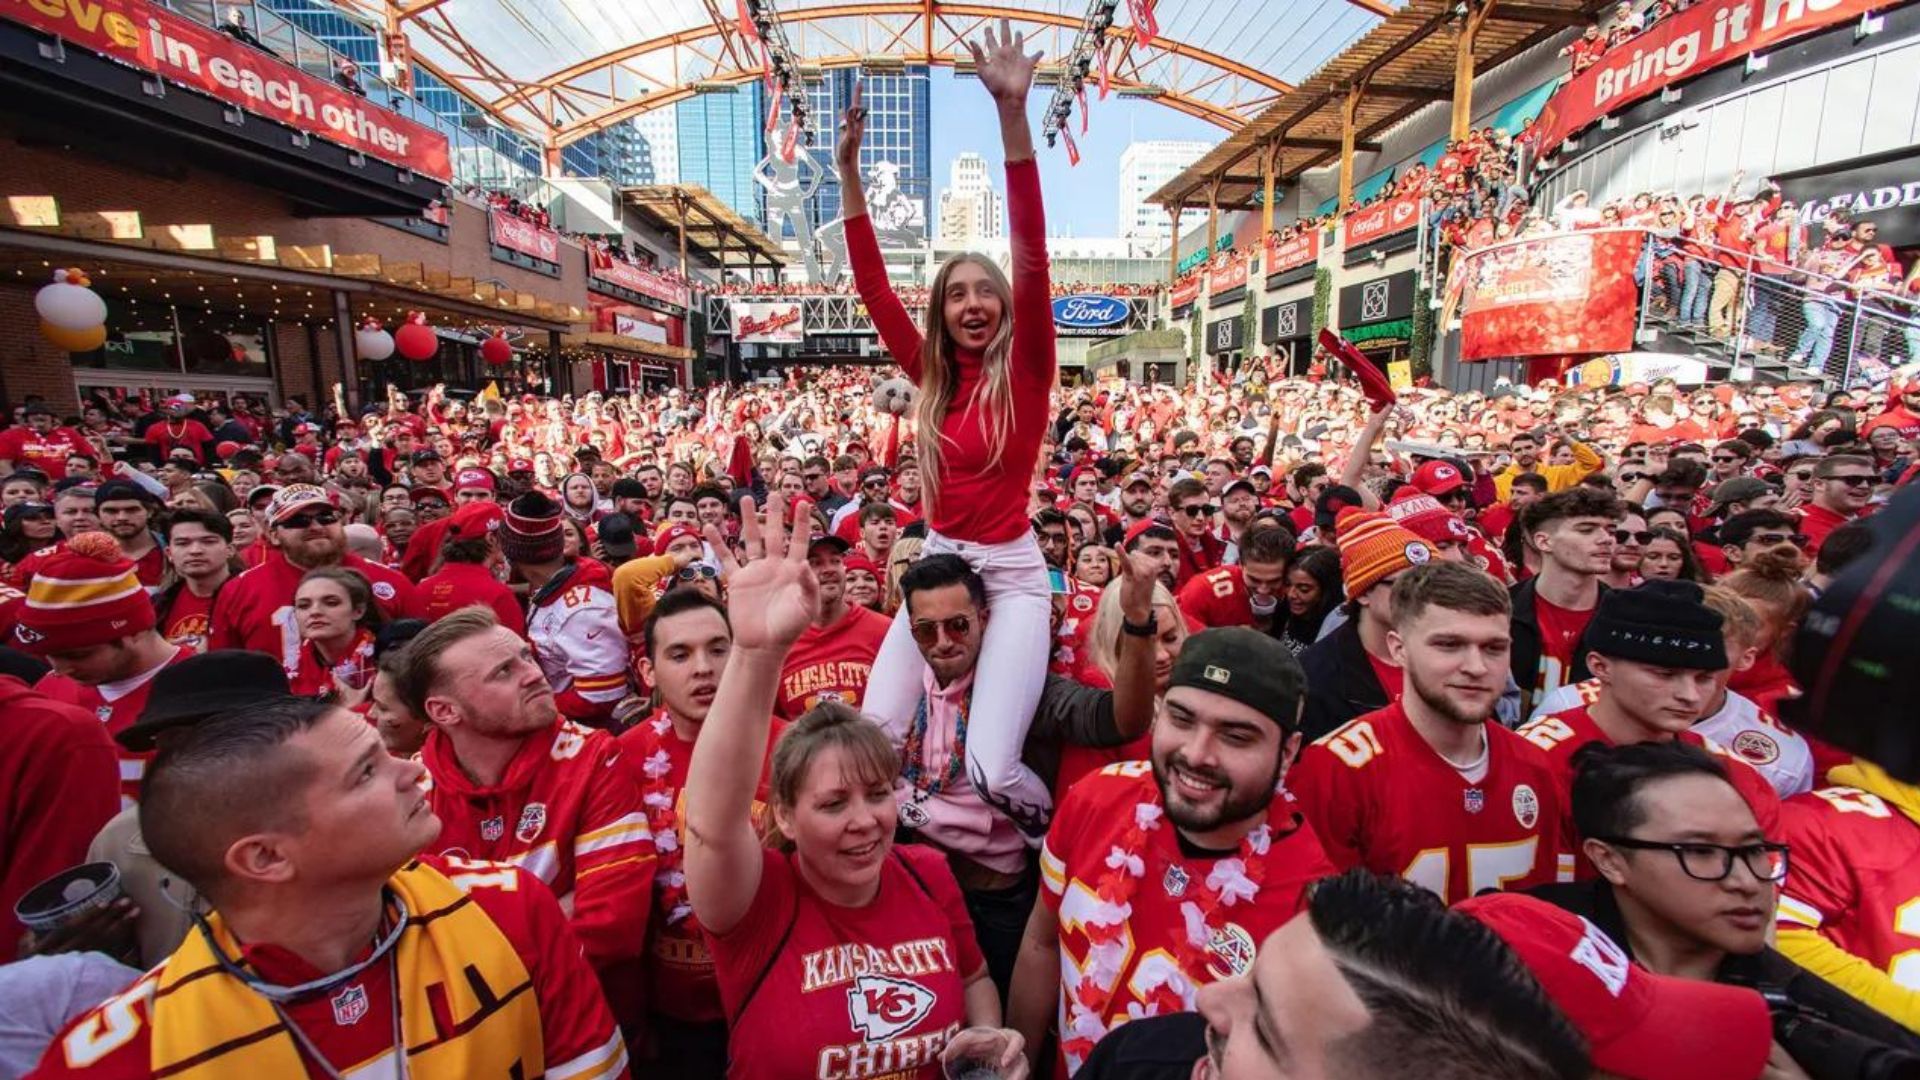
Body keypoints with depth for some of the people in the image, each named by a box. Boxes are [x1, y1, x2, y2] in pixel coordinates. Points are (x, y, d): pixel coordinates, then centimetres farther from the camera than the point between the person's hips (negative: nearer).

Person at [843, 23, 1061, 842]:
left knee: (993, 768, -17)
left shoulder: (1026, 369, -4)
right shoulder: (932, 374, 7)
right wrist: (848, 168, -3)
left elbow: (1033, 263, -16)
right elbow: (872, 285, 5)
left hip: (1012, 570, -4)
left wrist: (1013, 116, -23)